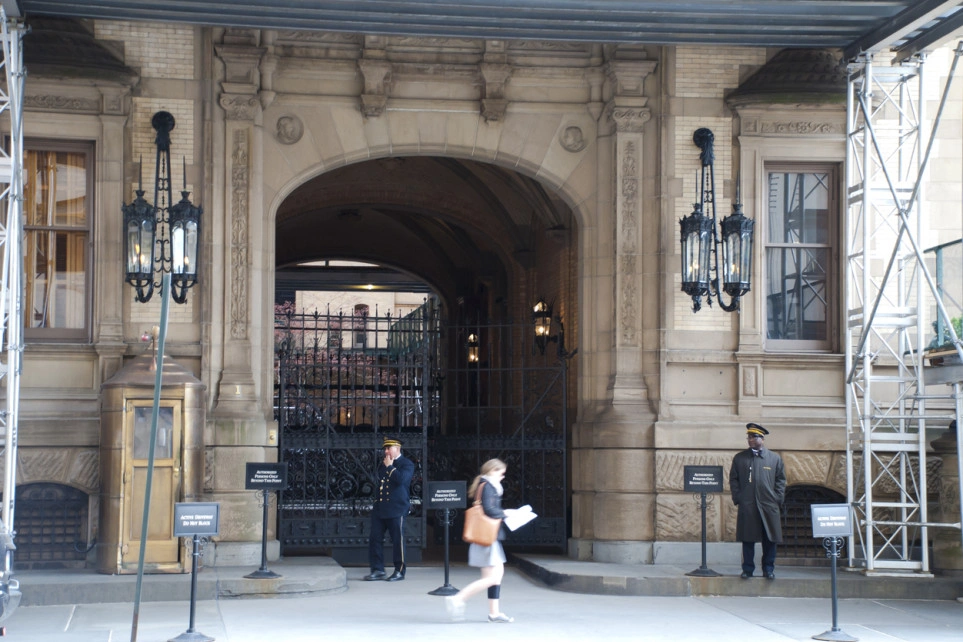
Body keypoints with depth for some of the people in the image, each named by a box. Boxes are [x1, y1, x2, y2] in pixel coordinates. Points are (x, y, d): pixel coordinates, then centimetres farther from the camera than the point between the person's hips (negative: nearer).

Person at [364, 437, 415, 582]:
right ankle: (377, 570, 8)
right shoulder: (383, 464, 20)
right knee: (375, 538, 2)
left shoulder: (406, 464, -1)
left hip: (396, 508, -7)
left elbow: (401, 479, -19)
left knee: (398, 540, -3)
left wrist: (389, 467, -11)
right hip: (380, 507, 7)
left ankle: (399, 571, 6)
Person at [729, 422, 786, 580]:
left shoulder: (775, 458, 10)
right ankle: (748, 569, 8)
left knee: (770, 539, 2)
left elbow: (781, 480, 10)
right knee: (748, 539, 1)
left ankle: (769, 569, 11)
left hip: (769, 506, 0)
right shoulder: (739, 458, 10)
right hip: (747, 506, 0)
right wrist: (737, 498, -1)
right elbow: (733, 479, 10)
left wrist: (778, 498, -1)